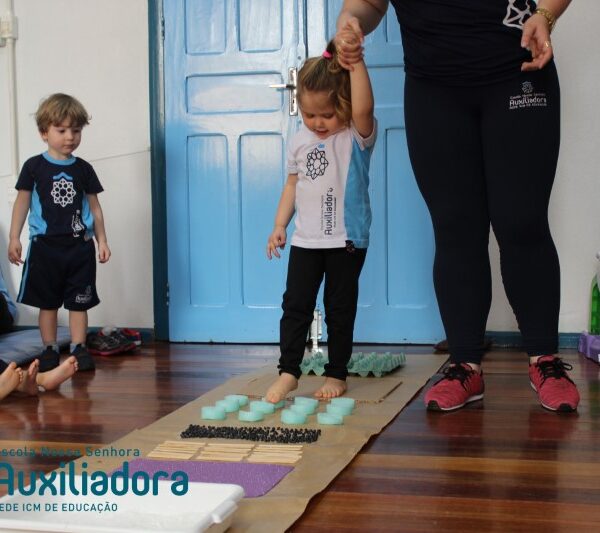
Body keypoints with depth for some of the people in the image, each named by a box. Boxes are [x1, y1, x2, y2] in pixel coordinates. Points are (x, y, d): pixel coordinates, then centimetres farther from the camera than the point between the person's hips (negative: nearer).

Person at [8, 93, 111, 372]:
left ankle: (79, 348, 11)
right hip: (45, 245, -1)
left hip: (79, 245, 2)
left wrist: (102, 240, 7)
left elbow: (94, 207, 10)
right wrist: (14, 238, -2)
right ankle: (50, 349, 16)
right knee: (47, 302, 7)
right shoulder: (34, 166, -1)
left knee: (79, 301, 5)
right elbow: (22, 202, 2)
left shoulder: (83, 169, 5)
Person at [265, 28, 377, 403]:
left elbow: (364, 107, -33)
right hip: (306, 240, 4)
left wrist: (355, 60, -36)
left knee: (340, 308, 7)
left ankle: (337, 374, 19)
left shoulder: (357, 136, -11)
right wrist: (280, 225, 9)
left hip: (347, 240, -4)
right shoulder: (300, 142, 5)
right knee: (295, 305, 4)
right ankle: (288, 372, 12)